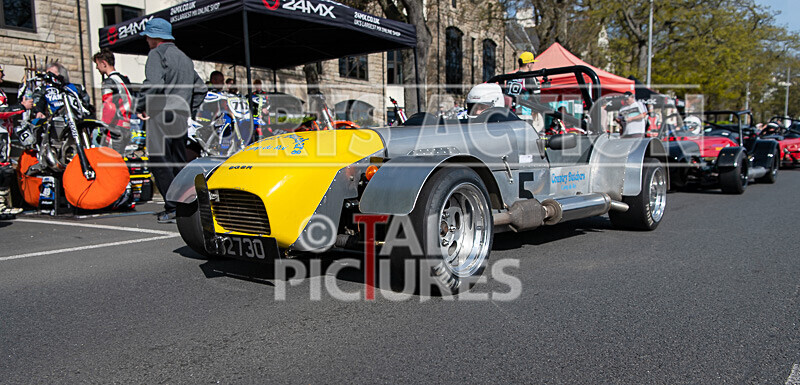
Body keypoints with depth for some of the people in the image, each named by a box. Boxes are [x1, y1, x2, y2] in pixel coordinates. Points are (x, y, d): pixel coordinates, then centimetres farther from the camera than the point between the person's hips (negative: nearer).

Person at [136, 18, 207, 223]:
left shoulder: (157, 54, -4)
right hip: (181, 117, 8)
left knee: (160, 162, -8)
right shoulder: (185, 58, 22)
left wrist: (141, 106, -10)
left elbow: (153, 83, -21)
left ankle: (174, 208, -13)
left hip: (161, 115, -8)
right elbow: (201, 87, 25)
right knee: (179, 163, 12)